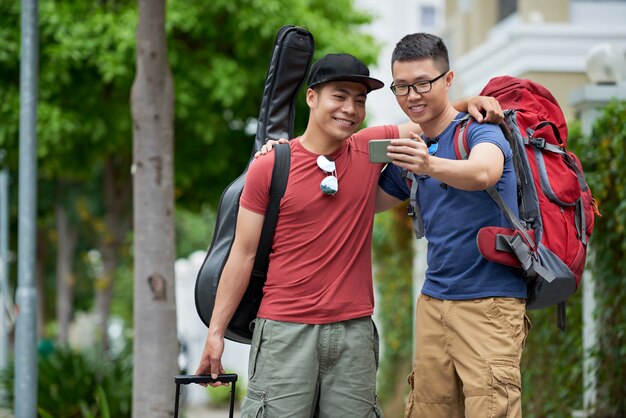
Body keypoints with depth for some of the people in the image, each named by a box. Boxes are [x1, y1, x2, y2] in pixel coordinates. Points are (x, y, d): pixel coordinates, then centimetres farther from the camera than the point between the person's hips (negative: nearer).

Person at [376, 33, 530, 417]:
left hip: (490, 302, -6)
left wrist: (430, 165, -50)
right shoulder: (410, 149, 13)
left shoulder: (478, 129, -7)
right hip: (433, 300, 6)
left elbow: (483, 172, -29)